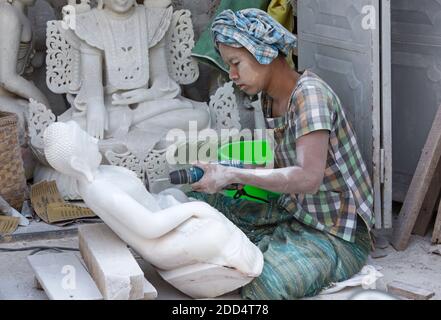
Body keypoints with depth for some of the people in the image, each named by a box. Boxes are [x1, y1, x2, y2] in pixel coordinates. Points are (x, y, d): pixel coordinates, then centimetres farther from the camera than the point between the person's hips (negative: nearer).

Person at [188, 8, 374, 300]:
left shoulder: (309, 93, -20)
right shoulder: (270, 98, 7)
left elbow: (308, 177, -28)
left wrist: (233, 175, -26)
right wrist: (221, 175, -3)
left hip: (337, 235, -8)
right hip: (294, 213, 8)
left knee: (263, 284, -32)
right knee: (199, 202, -1)